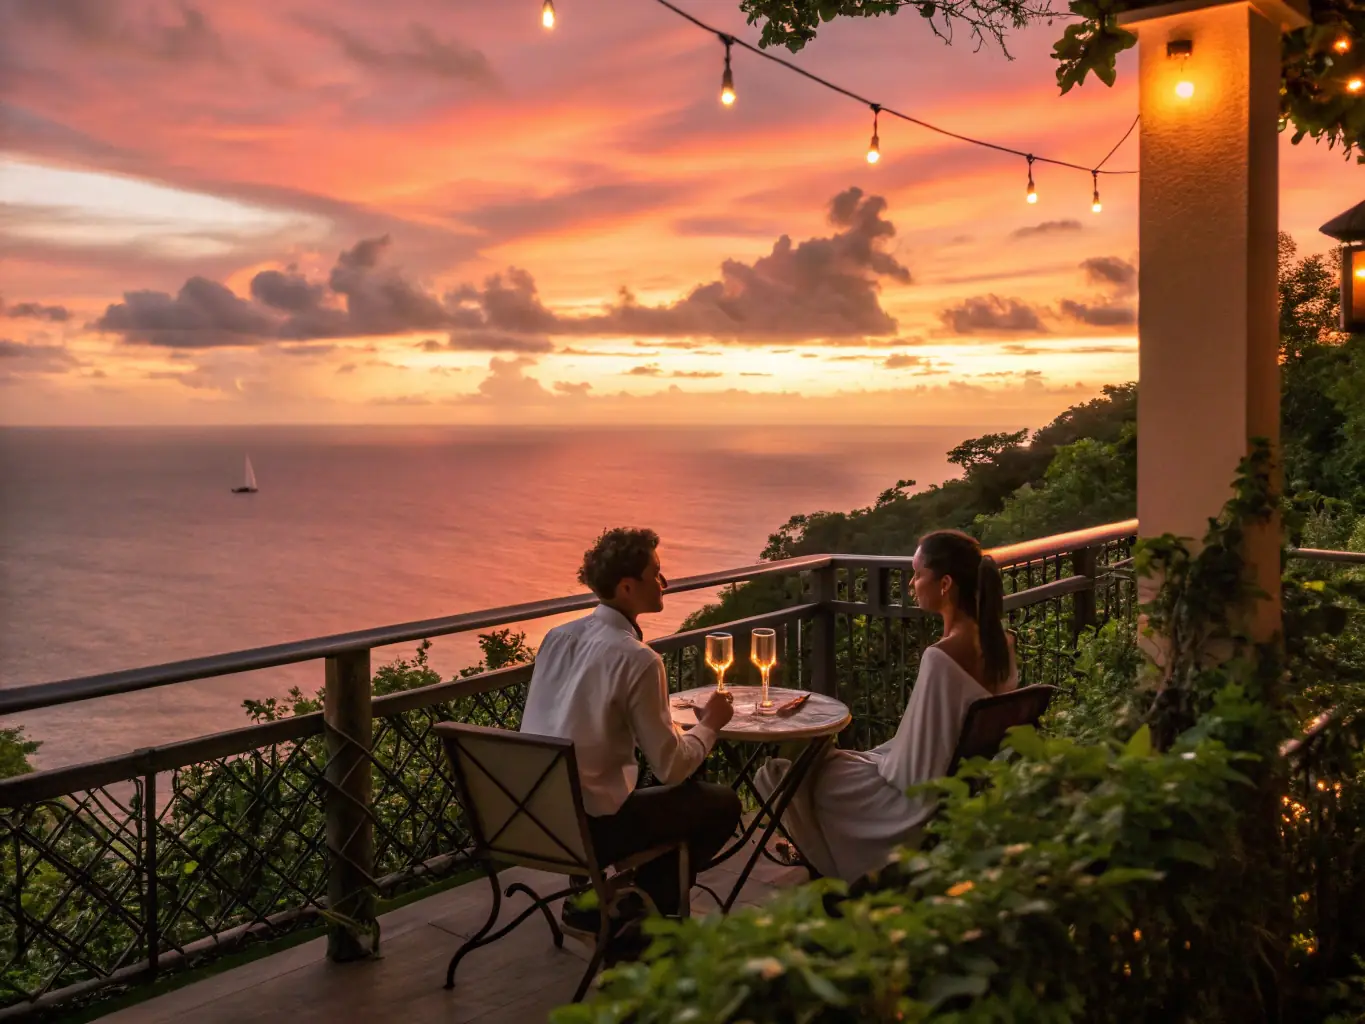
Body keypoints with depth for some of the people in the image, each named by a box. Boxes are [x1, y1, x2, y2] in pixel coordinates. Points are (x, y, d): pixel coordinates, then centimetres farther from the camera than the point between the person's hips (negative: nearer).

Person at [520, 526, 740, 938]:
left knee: (678, 794, 28)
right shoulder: (638, 660, -19)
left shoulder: (557, 636, 3)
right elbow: (671, 767, -14)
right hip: (588, 827, -7)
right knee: (722, 803, 10)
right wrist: (709, 725, 5)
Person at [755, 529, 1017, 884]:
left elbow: (916, 773, -25)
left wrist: (881, 760, -4)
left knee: (805, 776, 14)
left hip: (923, 800, -8)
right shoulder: (1001, 642, -5)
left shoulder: (942, 657, -30)